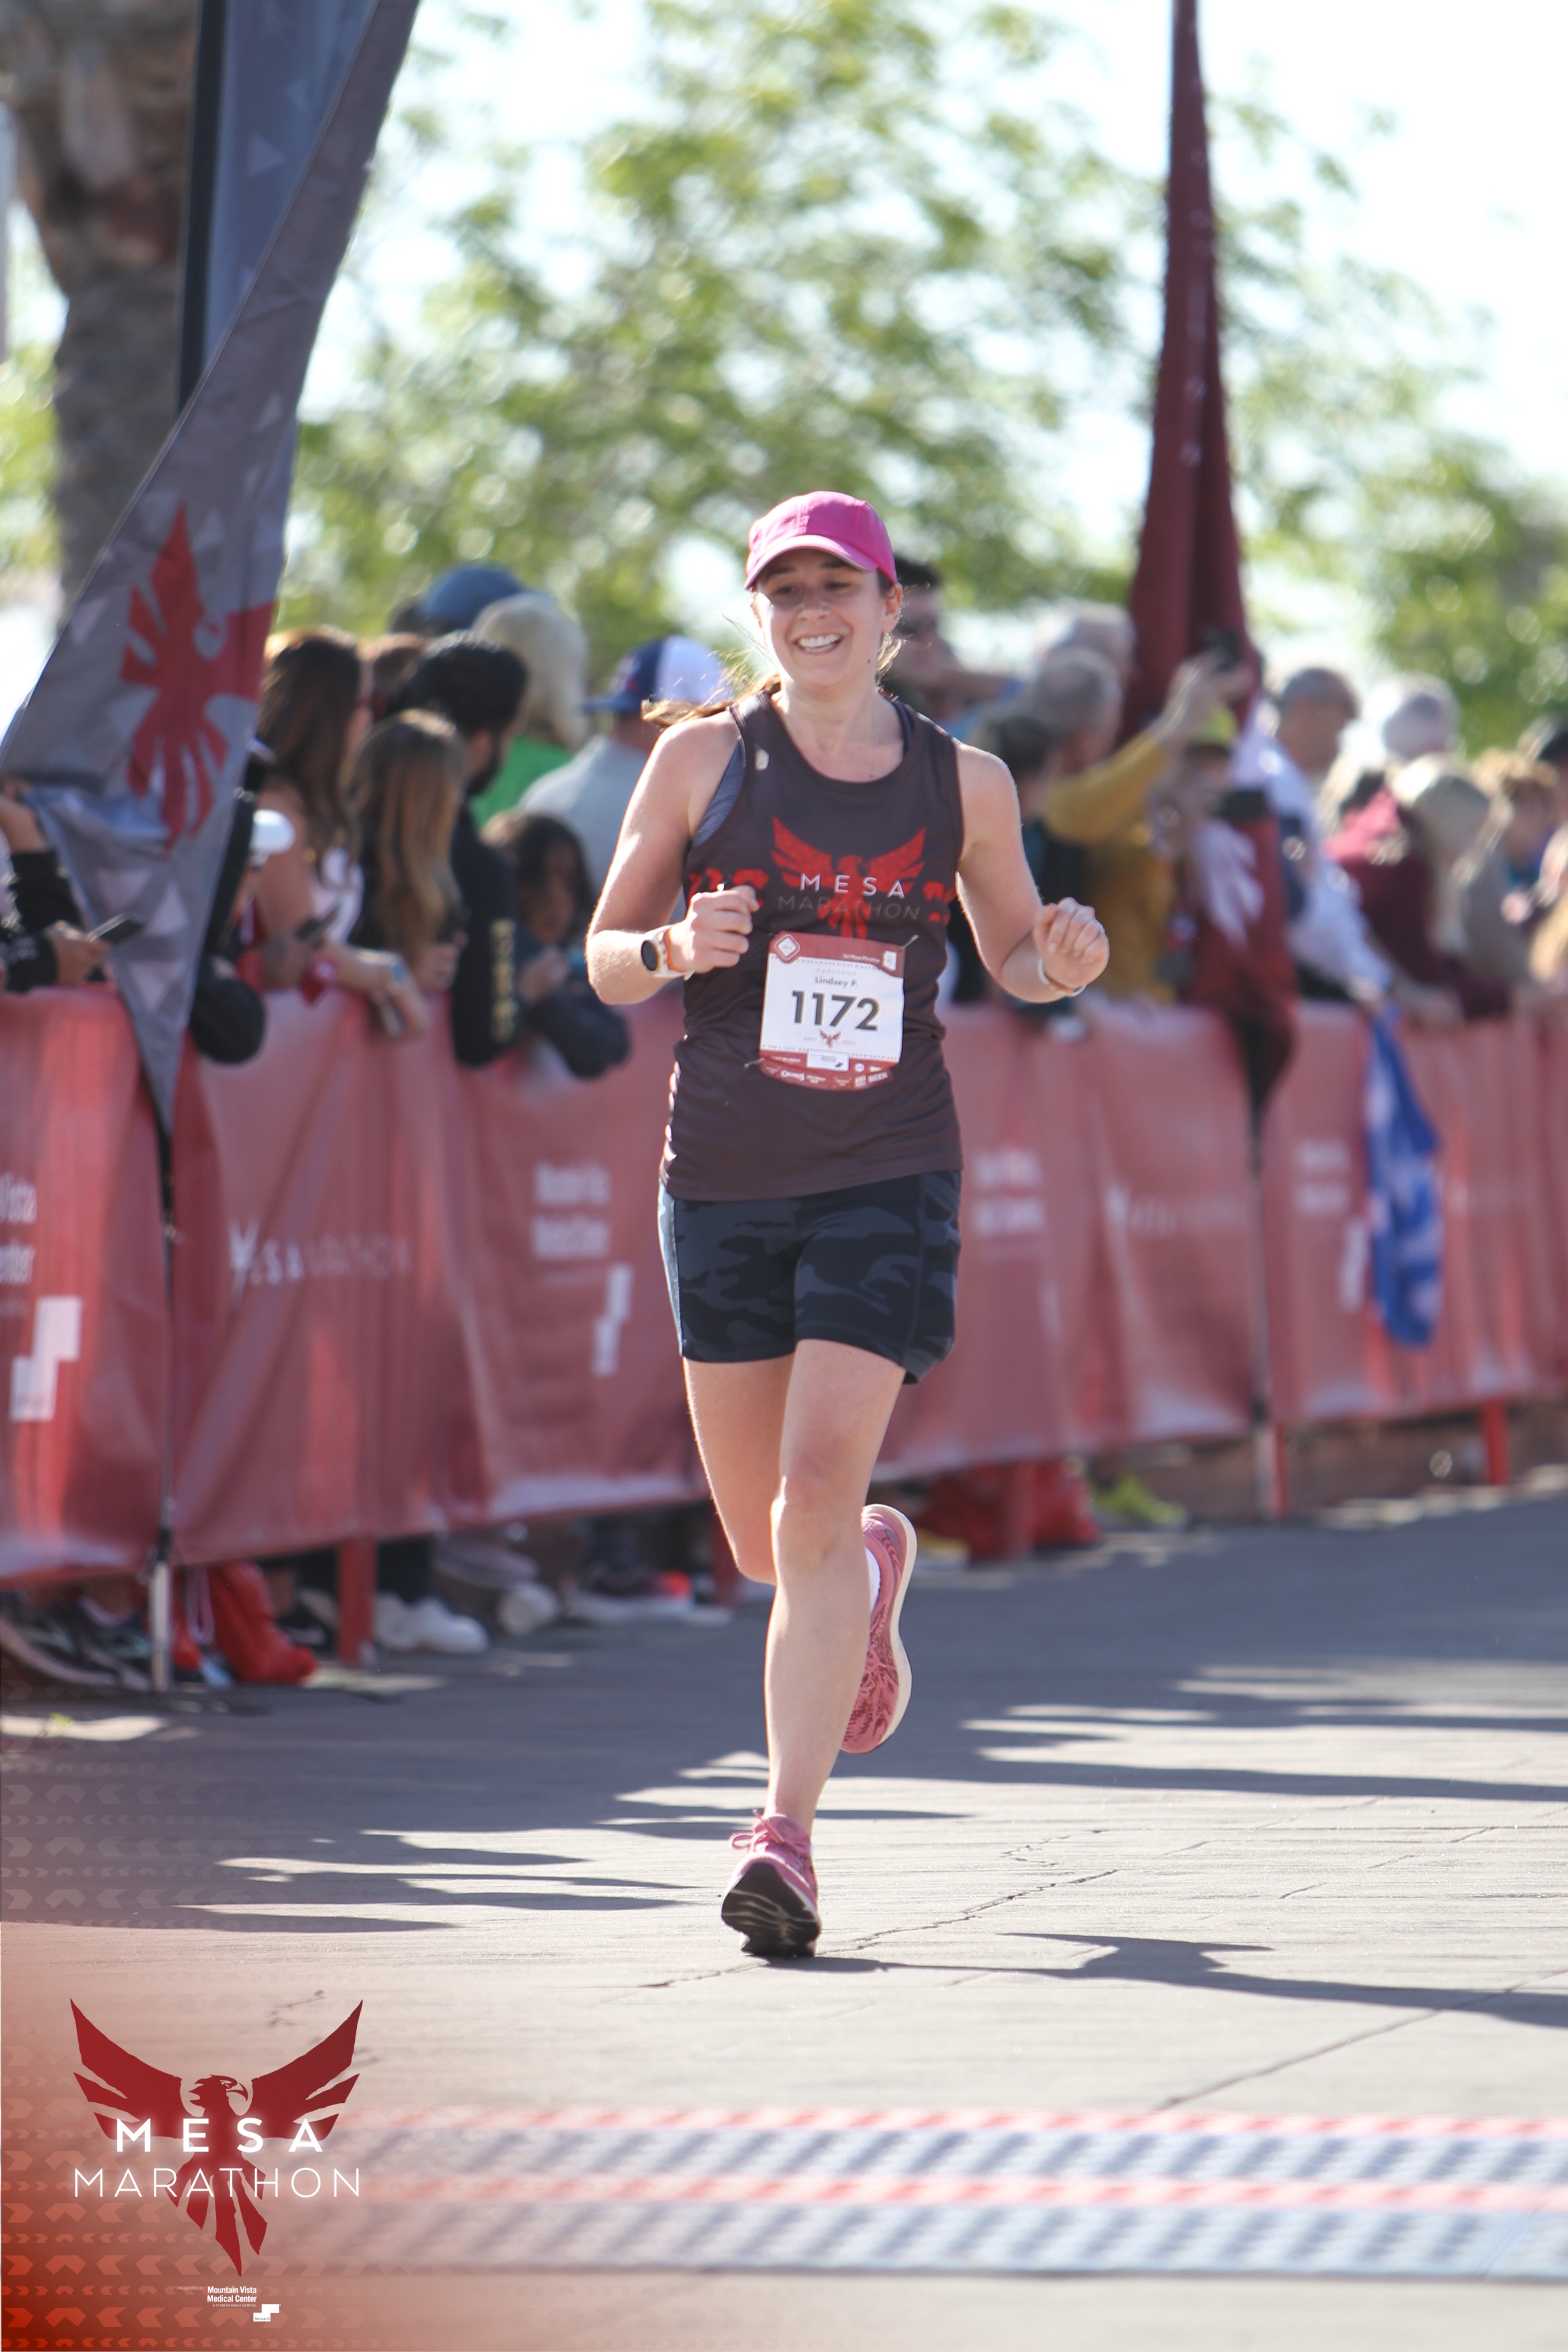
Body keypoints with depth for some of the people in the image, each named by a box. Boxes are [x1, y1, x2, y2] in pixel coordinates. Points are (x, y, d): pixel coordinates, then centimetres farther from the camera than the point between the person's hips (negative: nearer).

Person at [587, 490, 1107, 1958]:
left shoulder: (963, 783, 5)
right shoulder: (704, 759, 2)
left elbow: (1011, 954, 19)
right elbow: (604, 961, 5)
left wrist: (1066, 961, -4)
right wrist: (677, 948, -17)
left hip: (887, 1178, -2)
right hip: (724, 1178, 2)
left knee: (815, 1497, -16)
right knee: (763, 1539, 11)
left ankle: (785, 1831, -14)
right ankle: (880, 1569, 48)